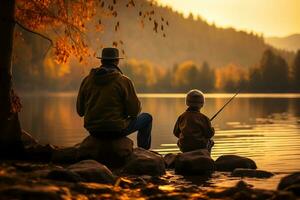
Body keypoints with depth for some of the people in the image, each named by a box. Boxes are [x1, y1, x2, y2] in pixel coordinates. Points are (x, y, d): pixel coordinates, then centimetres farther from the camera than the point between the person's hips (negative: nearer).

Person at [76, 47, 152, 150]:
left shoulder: (87, 80, 1)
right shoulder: (123, 81, -11)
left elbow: (80, 111, 7)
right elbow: (134, 111, -9)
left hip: (93, 130, 5)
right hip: (116, 130, -5)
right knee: (147, 118, 18)